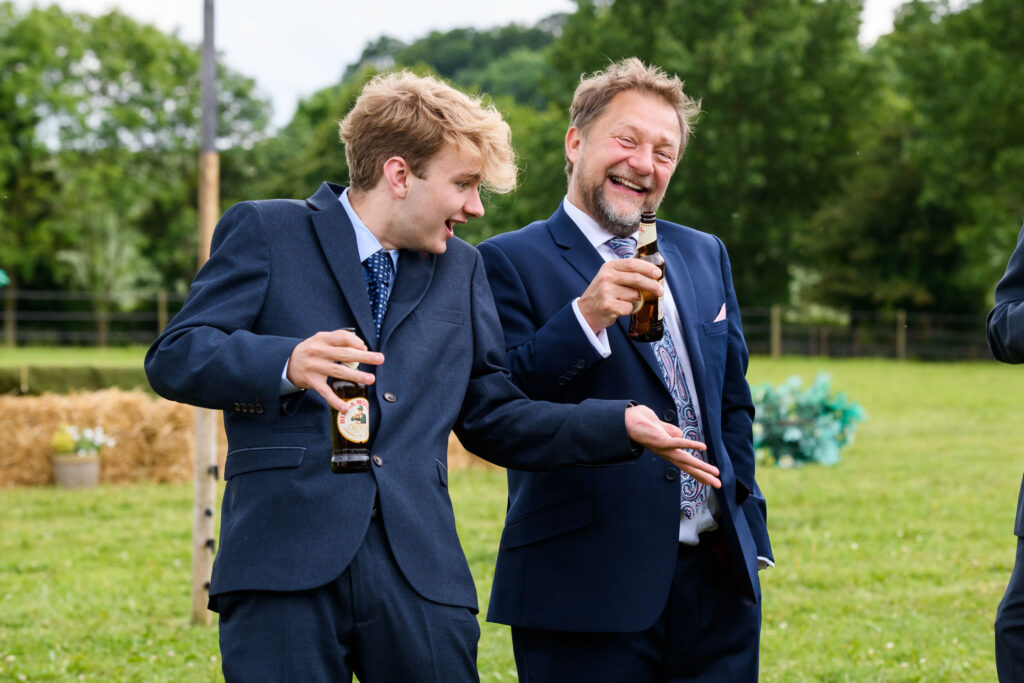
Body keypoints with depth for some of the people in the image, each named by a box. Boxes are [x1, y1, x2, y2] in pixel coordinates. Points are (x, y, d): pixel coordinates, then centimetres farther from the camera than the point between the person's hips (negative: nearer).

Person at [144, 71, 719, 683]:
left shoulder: (462, 269, 22)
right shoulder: (264, 233, 6)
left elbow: (493, 418, 21)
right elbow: (173, 358, -4)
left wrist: (623, 423, 7)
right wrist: (287, 363, -23)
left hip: (419, 573, 4)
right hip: (286, 564, -4)